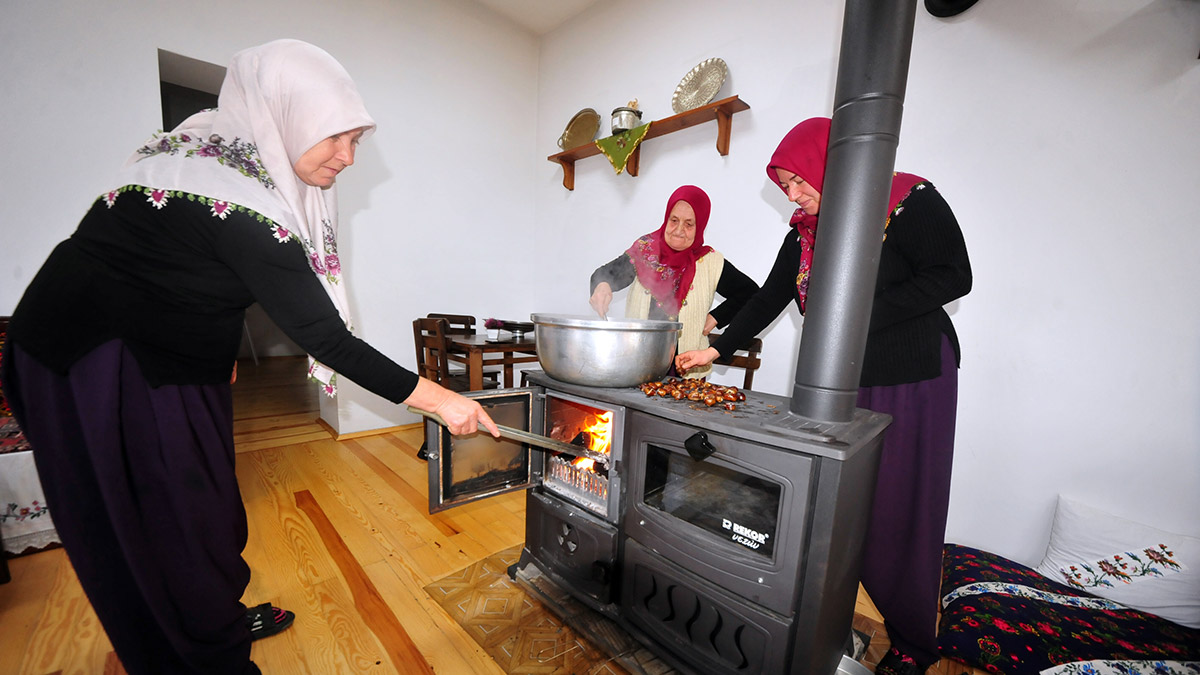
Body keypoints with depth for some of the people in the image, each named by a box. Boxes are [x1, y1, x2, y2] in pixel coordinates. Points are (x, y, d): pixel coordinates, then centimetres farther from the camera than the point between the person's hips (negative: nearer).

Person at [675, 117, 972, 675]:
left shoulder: (911, 202, -7)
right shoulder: (805, 232, 9)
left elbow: (954, 277, -12)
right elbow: (769, 298, 10)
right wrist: (716, 349, 6)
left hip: (910, 382, -5)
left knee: (899, 510, 3)